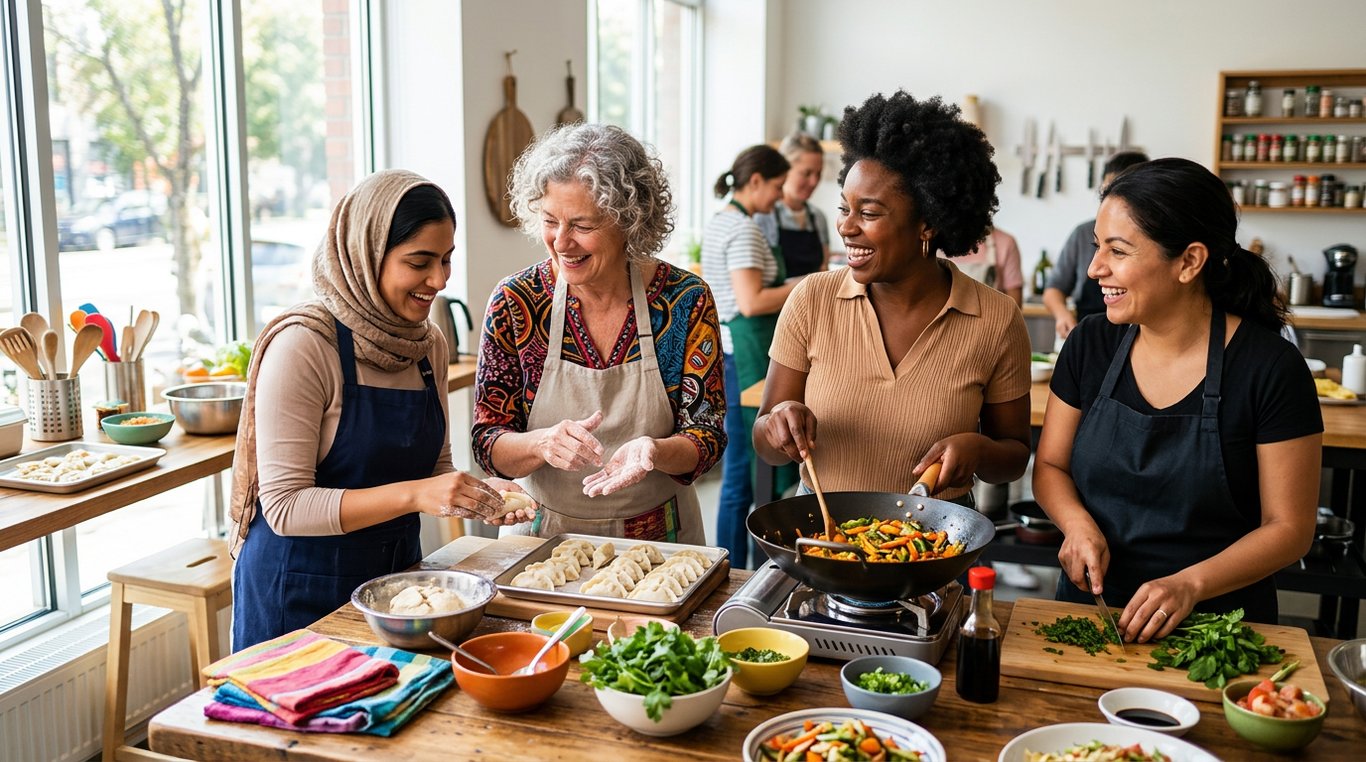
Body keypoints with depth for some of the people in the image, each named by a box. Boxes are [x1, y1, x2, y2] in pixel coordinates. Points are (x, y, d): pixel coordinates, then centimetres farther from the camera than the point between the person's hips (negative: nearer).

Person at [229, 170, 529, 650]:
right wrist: (413, 494, -30)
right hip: (302, 589, -6)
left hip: (396, 573, 6)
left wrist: (476, 494, -9)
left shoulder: (429, 345, 1)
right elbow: (285, 506, -21)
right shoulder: (303, 346, -19)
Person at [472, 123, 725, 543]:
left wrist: (653, 451, -26)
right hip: (543, 537, -1)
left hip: (659, 540, 2)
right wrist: (543, 444, -25)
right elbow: (487, 442, -3)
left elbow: (707, 434, -5)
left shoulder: (686, 301, -7)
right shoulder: (515, 301, -6)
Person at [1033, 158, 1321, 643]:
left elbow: (1289, 528, -7)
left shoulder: (1271, 369, -11)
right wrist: (1077, 523, -11)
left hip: (1215, 619, -2)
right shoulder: (1090, 345, 0)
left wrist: (1190, 584, -20)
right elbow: (1050, 466, 9)